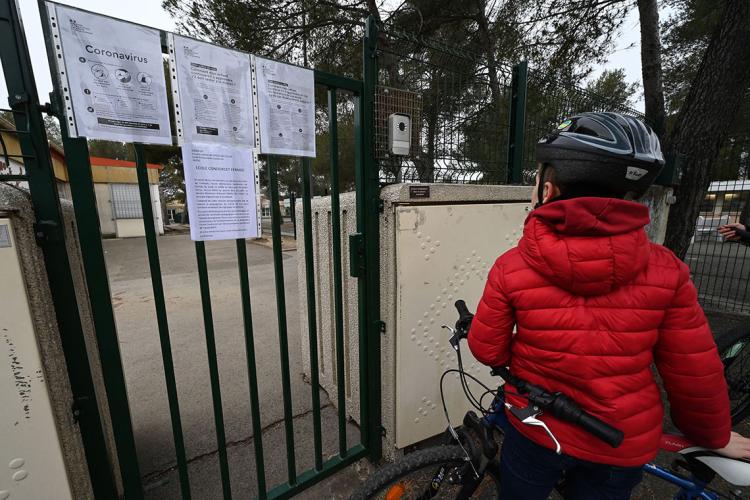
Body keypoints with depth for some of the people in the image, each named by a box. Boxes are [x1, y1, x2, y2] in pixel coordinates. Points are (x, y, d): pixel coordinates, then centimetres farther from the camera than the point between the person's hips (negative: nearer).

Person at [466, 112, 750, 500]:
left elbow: (487, 351, -13)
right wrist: (714, 436, 13)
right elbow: (695, 376, -7)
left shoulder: (511, 268, -24)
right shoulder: (665, 271, -18)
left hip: (536, 431, -1)